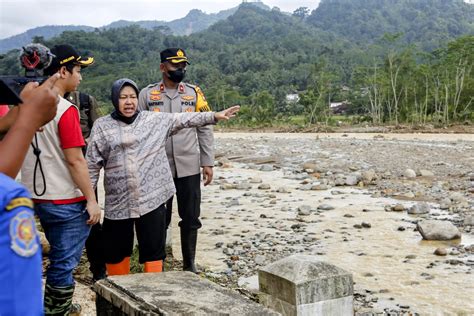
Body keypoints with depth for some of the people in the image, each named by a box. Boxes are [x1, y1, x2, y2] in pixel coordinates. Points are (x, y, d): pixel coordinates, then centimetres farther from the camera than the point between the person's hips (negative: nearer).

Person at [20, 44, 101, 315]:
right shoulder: (66, 110, -18)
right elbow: (75, 160, -20)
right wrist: (92, 200, -14)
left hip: (39, 196, 8)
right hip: (66, 201, -8)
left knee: (59, 257, 22)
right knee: (66, 261, 5)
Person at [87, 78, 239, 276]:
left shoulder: (154, 120, 5)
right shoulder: (102, 126, 3)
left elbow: (183, 119, 3)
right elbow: (92, 165, 3)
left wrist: (214, 116, -5)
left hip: (151, 199, 0)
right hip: (117, 203, 1)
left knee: (153, 250, 5)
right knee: (116, 251, 12)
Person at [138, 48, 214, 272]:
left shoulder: (194, 93, 5)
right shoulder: (147, 95, 1)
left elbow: (205, 130, 5)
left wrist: (208, 163, 0)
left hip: (189, 167, 1)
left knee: (190, 218, 7)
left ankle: (189, 263, 21)